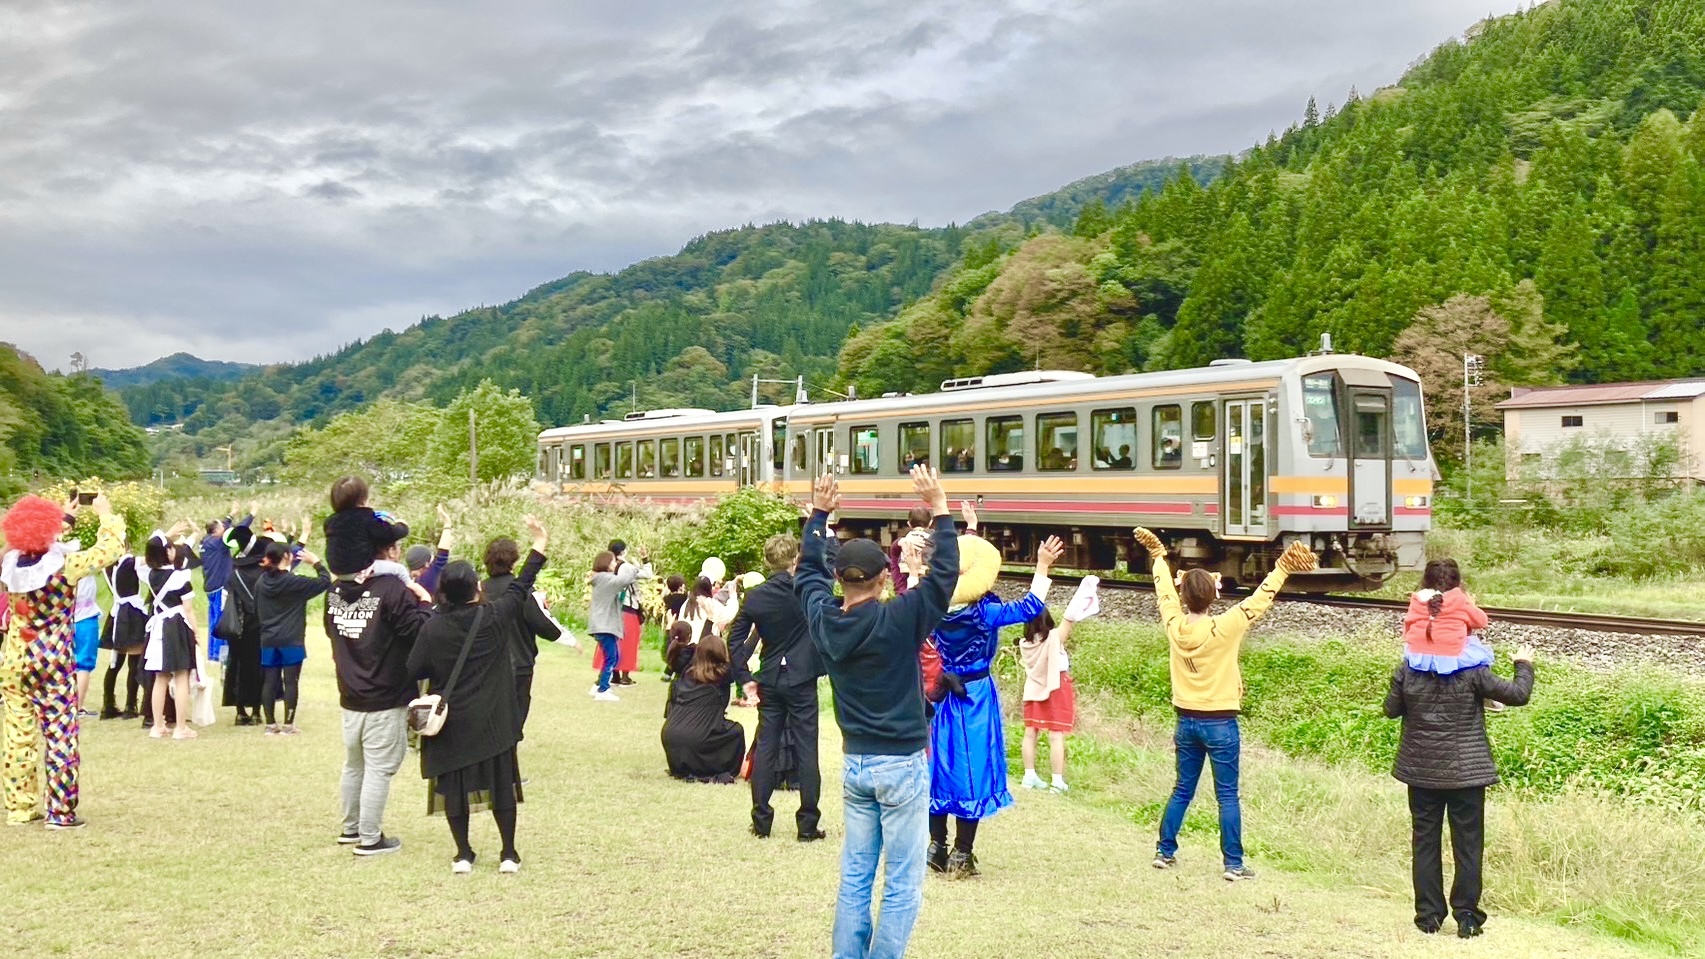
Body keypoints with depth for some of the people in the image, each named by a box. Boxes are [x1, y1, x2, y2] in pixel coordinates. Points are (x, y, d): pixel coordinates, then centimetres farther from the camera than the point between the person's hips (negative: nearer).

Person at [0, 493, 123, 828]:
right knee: (60, 736, 1)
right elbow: (110, 548, -10)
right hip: (52, 665, -5)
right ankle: (60, 812, 2)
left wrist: (63, 515, 25)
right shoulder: (64, 565, -17)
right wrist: (105, 513, 5)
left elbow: (33, 543, 20)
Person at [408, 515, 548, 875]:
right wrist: (539, 548, 8)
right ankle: (509, 854, 11)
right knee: (501, 784, 9)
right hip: (492, 721, 0)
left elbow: (415, 670, -8)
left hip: (450, 724, 0)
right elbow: (520, 588, 2)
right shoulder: (494, 617, -9)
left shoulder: (433, 628, -10)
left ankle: (463, 854, 12)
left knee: (454, 786, 10)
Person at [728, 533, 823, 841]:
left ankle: (761, 821, 13)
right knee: (806, 749, 1)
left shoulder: (755, 597, 0)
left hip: (769, 682, 3)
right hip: (802, 681, -3)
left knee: (765, 747, 10)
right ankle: (807, 824, 3)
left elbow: (735, 639, 0)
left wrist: (744, 677, 3)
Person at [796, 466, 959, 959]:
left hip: (854, 763, 5)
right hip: (902, 765, -5)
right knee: (902, 885, 1)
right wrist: (939, 510, -8)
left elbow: (808, 572, 16)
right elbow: (944, 573, -13)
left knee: (855, 877, 12)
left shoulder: (824, 620, -2)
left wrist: (819, 515, 21)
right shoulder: (898, 620, -16)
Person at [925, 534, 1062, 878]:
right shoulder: (984, 611, -18)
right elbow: (1030, 607, -13)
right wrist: (1043, 567, -8)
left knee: (940, 767, 13)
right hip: (975, 699, -4)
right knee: (971, 772, 3)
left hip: (943, 699, 4)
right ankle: (962, 855, 6)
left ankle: (936, 847, 20)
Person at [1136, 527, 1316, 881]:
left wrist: (1158, 556, 26)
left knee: (1182, 791, 16)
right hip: (1220, 723, -5)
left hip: (1187, 721, 5)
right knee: (1227, 796, 1)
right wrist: (1282, 570, -4)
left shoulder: (1175, 625, -5)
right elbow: (1259, 601, -12)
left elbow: (1165, 592, 11)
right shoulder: (1223, 628, -17)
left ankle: (1164, 852, 21)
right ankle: (1234, 864, 3)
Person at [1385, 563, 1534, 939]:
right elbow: (1517, 694, -6)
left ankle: (1428, 914, 15)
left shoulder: (1407, 670, -7)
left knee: (1425, 840, 11)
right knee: (1468, 843, 7)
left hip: (1421, 769, 2)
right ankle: (1466, 916, 10)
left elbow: (1391, 709, 5)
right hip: (1466, 770, -2)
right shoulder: (1473, 671, -13)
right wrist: (1524, 665, 12)